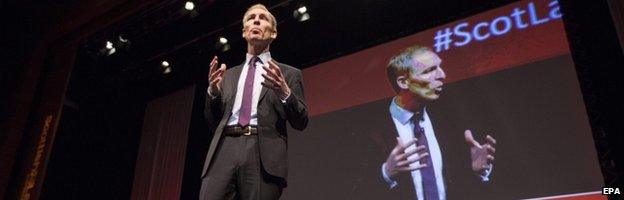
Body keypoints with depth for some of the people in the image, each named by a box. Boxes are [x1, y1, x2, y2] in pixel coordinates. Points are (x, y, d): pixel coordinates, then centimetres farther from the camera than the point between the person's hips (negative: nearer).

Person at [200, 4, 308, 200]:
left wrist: (284, 92, -12)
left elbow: (301, 122, 7)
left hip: (263, 154, -2)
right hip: (224, 151, 3)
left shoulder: (289, 73, 15)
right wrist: (213, 91, 2)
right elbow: (213, 122, 21)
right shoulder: (228, 75, 25)